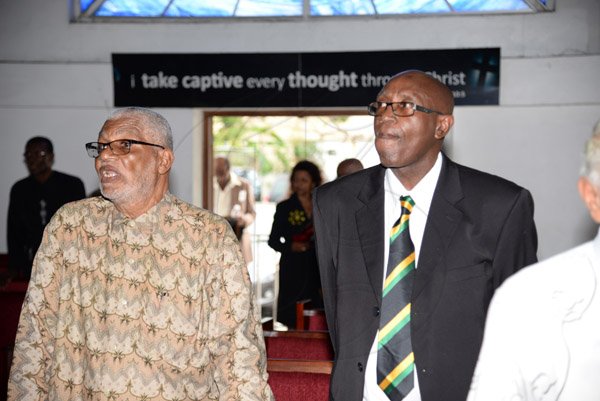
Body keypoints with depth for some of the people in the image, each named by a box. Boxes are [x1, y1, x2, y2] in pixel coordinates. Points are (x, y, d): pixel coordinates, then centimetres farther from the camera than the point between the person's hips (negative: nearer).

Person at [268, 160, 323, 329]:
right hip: (293, 270, -3)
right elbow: (273, 240, 3)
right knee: (293, 320, -8)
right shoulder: (284, 207, 4)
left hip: (316, 270, 3)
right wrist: (291, 247, -13)